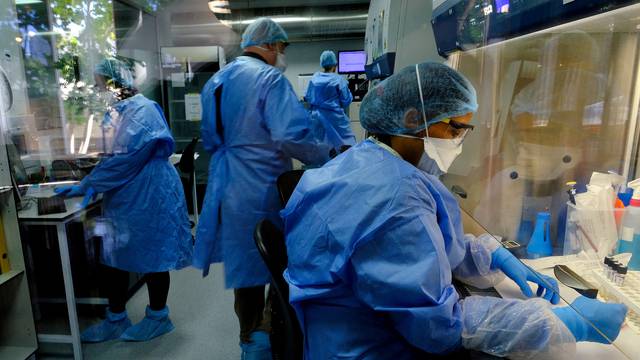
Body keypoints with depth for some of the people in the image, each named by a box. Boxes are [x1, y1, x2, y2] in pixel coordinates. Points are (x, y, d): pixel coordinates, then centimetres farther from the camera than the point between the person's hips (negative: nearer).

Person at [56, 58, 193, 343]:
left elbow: (123, 160, -22)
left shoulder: (142, 110, -18)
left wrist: (86, 186, -15)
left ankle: (158, 318, 24)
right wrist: (93, 184, -1)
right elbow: (112, 157, 14)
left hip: (148, 197, -9)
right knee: (114, 257, 13)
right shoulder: (116, 113, 10)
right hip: (122, 197, 9)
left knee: (152, 257, 5)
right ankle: (115, 320, 29)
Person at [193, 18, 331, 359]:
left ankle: (251, 328, 37)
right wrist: (326, 157, -11)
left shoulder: (214, 81, 14)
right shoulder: (270, 78, -12)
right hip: (260, 190, -8)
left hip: (226, 187, 8)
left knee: (243, 261, 19)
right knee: (266, 262, 7)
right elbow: (291, 135, -25)